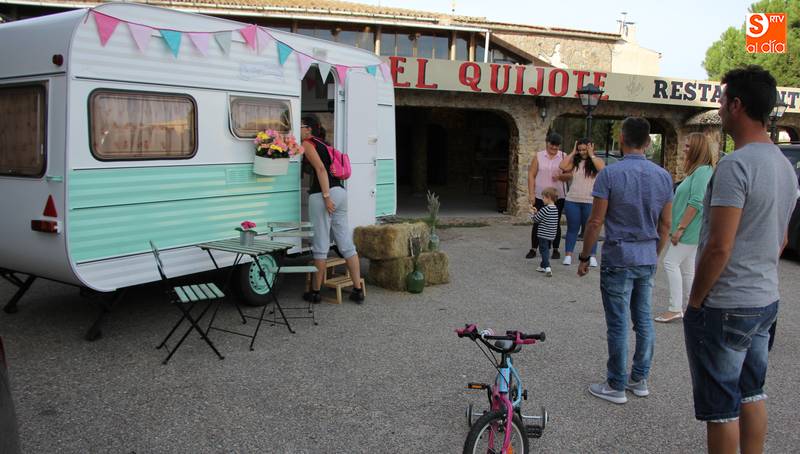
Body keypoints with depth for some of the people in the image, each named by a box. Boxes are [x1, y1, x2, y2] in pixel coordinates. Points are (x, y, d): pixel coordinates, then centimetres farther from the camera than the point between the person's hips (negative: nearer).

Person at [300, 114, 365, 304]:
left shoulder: (308, 144, -1)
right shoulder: (322, 144, 25)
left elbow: (320, 168, -14)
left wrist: (326, 196, -20)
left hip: (322, 195, -8)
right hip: (340, 191, 8)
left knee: (321, 246, -1)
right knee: (347, 244, 7)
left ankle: (315, 292, 8)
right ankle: (358, 290, 7)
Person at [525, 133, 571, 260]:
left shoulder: (564, 157, 3)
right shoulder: (538, 156, 3)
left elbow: (570, 176, 2)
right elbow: (531, 175, 1)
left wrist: (561, 176, -21)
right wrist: (531, 194, -7)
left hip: (558, 197, 0)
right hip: (540, 197, 0)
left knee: (555, 224, 7)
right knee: (537, 223, 2)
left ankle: (556, 250, 16)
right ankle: (533, 249, 11)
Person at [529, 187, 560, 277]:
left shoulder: (545, 209, -18)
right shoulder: (555, 209, 8)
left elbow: (535, 220, -10)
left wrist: (532, 213, 8)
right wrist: (536, 212, 13)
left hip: (543, 235, -9)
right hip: (551, 235, 9)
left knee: (544, 250, -6)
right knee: (546, 250, 19)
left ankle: (547, 267, -17)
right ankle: (543, 266, 30)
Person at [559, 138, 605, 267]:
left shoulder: (597, 161, 3)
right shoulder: (575, 162, 7)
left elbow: (602, 168, -18)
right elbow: (562, 166, -7)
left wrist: (591, 155, -11)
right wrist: (573, 153, -2)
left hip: (590, 202, -2)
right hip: (572, 201, 2)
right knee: (572, 229, 7)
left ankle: (592, 256, 11)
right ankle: (568, 255, 10)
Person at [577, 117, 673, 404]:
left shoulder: (610, 174, -13)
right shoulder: (663, 176, 4)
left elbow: (596, 221, -13)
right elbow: (665, 224, 9)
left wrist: (584, 257, -2)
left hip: (618, 259, -5)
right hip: (648, 259, 6)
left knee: (618, 324, 2)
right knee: (644, 320, 15)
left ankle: (616, 386, 11)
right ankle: (640, 380, 27)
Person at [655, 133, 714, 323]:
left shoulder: (702, 171, -15)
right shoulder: (695, 170, 17)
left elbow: (695, 203, -22)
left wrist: (680, 228, -21)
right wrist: (677, 228, 19)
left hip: (690, 230, -10)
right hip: (689, 231, 10)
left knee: (671, 263, -9)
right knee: (686, 269, 12)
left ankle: (675, 309, -7)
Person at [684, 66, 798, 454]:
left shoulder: (736, 165, -21)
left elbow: (719, 247, -24)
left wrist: (695, 301, -13)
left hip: (724, 306, -9)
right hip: (766, 300, 9)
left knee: (721, 407, 3)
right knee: (752, 395, 20)